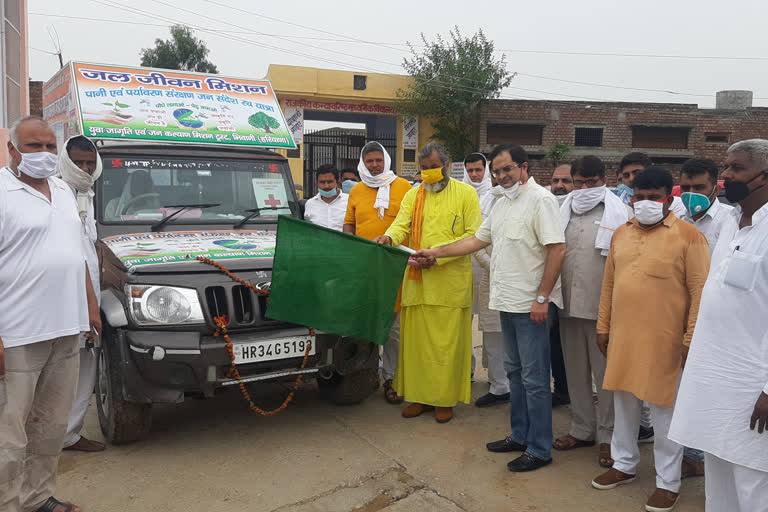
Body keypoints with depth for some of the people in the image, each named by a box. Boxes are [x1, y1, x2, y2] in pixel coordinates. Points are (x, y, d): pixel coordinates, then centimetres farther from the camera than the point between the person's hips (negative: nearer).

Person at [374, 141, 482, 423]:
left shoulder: (466, 193, 2)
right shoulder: (413, 195, 13)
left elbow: (473, 236, -5)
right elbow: (401, 225, 2)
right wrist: (389, 237, -23)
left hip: (451, 282, -3)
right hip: (417, 281, 4)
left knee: (448, 341, 1)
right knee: (416, 339, 6)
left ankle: (445, 399, 12)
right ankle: (420, 396, 18)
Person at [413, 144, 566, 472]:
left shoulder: (539, 199, -12)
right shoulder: (502, 203, 16)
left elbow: (557, 249, -18)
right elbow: (479, 240, 22)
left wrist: (542, 298, -20)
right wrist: (435, 253, 19)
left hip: (531, 306, -9)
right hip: (507, 302, 9)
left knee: (534, 378, -2)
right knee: (514, 371, 17)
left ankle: (539, 449, 10)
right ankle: (519, 435, 30)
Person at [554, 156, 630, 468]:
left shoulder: (619, 212, -3)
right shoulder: (564, 212, 11)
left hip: (603, 306, -5)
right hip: (569, 304, 5)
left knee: (606, 373, 4)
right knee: (576, 371, 14)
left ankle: (608, 436, 18)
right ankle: (581, 429, 29)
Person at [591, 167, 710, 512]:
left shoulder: (688, 235, -8)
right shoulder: (621, 234, 8)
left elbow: (700, 291, -10)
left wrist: (691, 339, -11)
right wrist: (603, 327, 13)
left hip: (664, 340, -5)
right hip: (622, 335, 6)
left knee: (664, 409, 6)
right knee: (623, 401, 17)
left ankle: (668, 483, 22)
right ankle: (624, 465, 35)